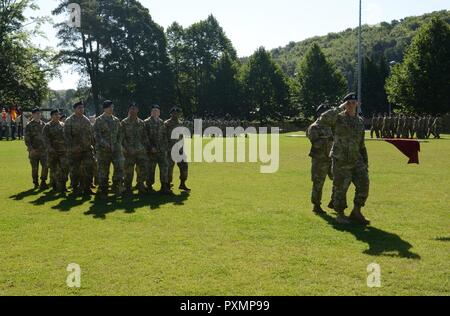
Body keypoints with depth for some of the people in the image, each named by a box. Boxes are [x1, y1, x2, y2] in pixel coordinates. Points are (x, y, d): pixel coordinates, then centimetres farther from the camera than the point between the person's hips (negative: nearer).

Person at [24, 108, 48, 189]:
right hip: (34, 151, -3)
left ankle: (43, 182, 4)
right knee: (34, 168, 4)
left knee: (45, 166, -6)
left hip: (43, 150, 3)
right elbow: (27, 139, -7)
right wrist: (31, 149, -15)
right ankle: (36, 183, 16)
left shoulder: (43, 124, 10)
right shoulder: (29, 125, -3)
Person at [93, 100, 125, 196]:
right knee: (103, 170, 3)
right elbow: (97, 135, -9)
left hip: (116, 148, 4)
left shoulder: (116, 120, 14)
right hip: (103, 150, -4)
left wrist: (119, 144, 4)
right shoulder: (99, 120, -2)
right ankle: (103, 190, 13)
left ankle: (117, 187, 5)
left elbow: (120, 133, 18)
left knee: (119, 167, -7)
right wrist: (105, 144, -19)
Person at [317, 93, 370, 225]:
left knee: (363, 185, -3)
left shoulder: (360, 122, 11)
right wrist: (339, 108, -22)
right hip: (340, 161, -5)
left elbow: (361, 145, 16)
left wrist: (366, 163, 14)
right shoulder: (338, 118, -5)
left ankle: (356, 212, 13)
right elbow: (323, 119, -28)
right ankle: (340, 215, 18)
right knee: (340, 189, 2)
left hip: (356, 160, 5)